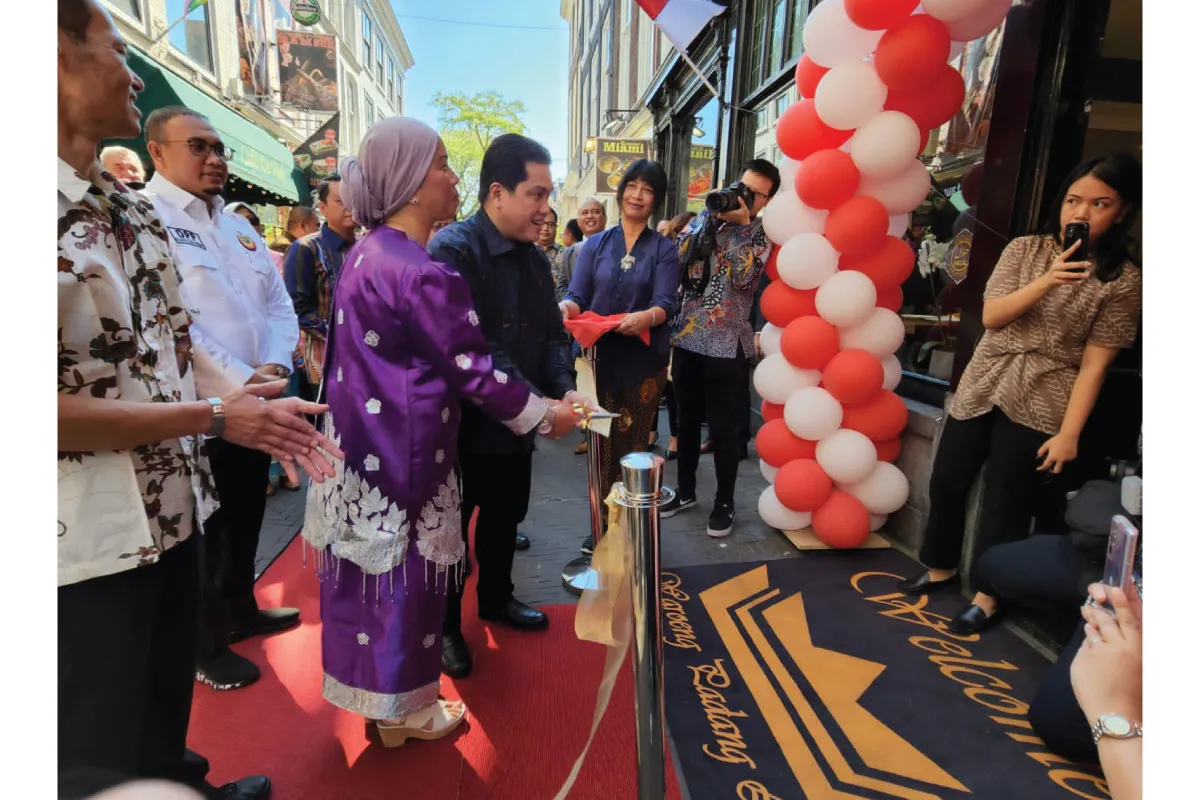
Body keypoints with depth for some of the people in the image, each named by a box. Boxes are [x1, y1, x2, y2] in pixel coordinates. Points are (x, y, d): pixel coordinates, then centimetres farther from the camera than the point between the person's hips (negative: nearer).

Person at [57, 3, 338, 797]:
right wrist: (215, 417, -20)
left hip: (172, 507, 8)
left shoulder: (134, 208, 8)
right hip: (89, 536, -8)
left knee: (170, 701, 29)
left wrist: (249, 403, -6)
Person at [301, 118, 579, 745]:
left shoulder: (367, 253, 8)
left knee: (371, 566, 19)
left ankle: (373, 689, 39)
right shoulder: (422, 273, -22)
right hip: (401, 447, -9)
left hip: (364, 439, 9)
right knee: (401, 571, 7)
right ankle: (402, 710, 27)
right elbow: (473, 370, -19)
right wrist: (546, 415, -8)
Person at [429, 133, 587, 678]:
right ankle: (445, 625, 32)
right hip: (464, 421, -7)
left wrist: (565, 388, -11)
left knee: (505, 518, 22)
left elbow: (551, 333, 7)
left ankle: (496, 598, 45)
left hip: (518, 422, 8)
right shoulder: (452, 250, -20)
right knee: (450, 527, 11)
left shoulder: (534, 258, 6)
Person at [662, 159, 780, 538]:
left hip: (727, 345, -4)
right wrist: (712, 217, -9)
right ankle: (685, 491, 32)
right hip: (686, 338, 4)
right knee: (687, 421, 15)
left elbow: (743, 277, -18)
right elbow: (680, 259, -2)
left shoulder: (763, 234, -1)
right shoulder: (706, 216, 9)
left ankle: (724, 502, 21)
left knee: (723, 429, 3)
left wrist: (738, 223, -16)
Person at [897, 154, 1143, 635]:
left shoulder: (1123, 280, -5)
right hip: (982, 385, 3)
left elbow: (1094, 363, -8)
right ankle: (942, 568, 32)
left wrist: (1069, 432, -12)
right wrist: (1047, 281, -22)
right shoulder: (1025, 249, 2)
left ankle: (987, 595, 23)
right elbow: (992, 316, -7)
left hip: (1039, 403, -3)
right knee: (946, 482, 10)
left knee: (1005, 502, 2)